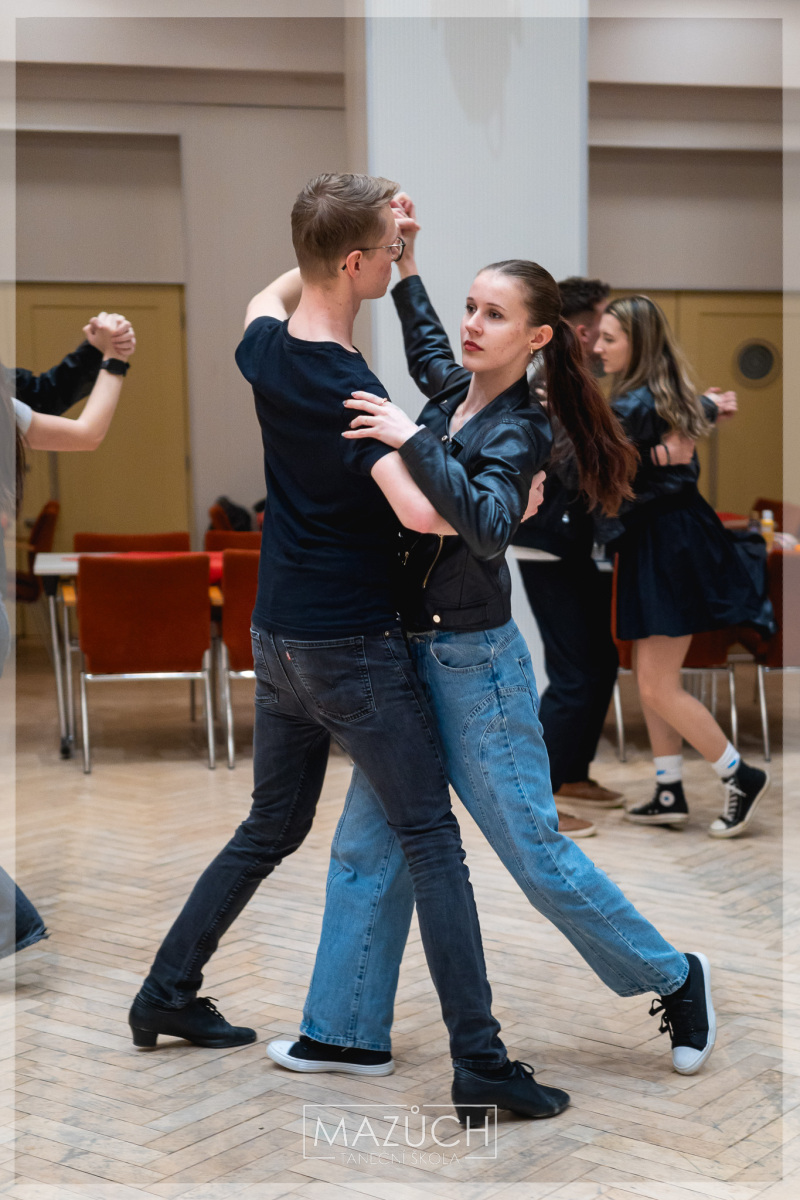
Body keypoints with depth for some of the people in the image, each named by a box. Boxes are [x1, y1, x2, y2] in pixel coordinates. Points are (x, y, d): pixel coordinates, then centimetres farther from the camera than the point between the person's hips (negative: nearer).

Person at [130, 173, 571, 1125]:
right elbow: (419, 509, -35)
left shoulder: (264, 350, 2)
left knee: (270, 829, 21)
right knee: (431, 841, -3)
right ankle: (479, 1062, -2)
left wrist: (351, 232, 21)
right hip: (353, 645, -8)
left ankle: (167, 993, 28)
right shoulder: (349, 387, -22)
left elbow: (270, 296, 28)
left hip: (277, 636, 8)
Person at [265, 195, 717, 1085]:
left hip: (473, 661, -8)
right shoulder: (452, 391, 8)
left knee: (532, 847, 1)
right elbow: (424, 340, 33)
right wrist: (404, 260, 23)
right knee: (367, 846, 9)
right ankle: (347, 1035, 20)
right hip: (407, 652, 8)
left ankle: (672, 978, 22)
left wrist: (412, 441, -33)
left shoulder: (518, 429, -14)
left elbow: (489, 525, -33)